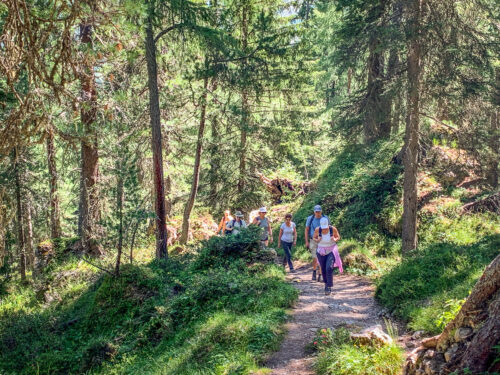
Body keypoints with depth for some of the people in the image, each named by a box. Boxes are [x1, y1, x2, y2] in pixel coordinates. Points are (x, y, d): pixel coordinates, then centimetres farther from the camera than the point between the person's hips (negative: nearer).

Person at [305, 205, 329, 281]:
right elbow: (306, 230, 5)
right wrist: (306, 242, 1)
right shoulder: (310, 219, -4)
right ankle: (314, 271, 24)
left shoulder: (325, 219, -4)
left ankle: (320, 275, 6)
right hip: (313, 241, 0)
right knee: (315, 259, -4)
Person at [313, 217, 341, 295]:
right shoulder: (317, 230, -15)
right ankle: (326, 283, 37)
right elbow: (314, 238, 1)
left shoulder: (333, 229, -18)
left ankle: (329, 287, -11)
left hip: (331, 251, -2)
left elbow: (338, 237, 0)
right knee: (323, 269, 11)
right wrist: (317, 240, -22)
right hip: (321, 252, 2)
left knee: (329, 268, -19)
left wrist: (335, 240, -23)